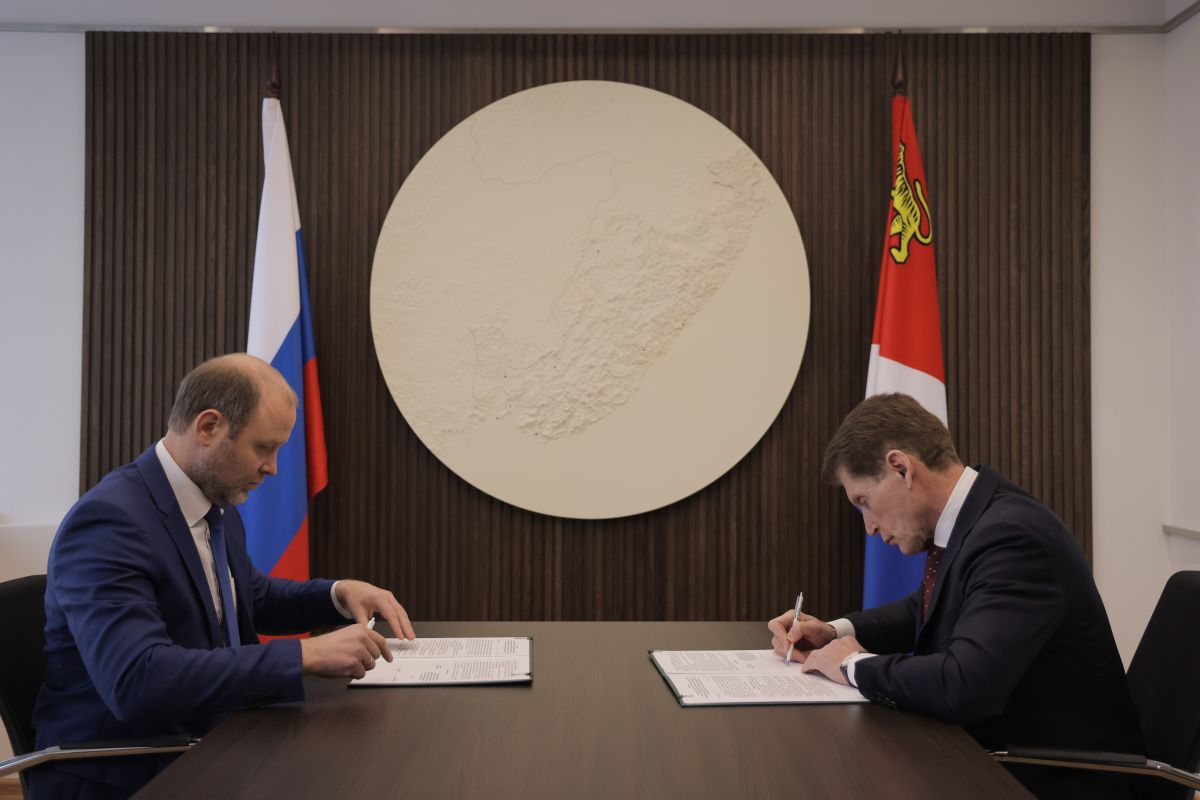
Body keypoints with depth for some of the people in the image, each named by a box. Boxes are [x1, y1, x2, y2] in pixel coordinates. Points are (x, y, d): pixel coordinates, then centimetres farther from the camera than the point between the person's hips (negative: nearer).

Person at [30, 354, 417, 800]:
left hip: (202, 751, 8)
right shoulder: (108, 520, -21)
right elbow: (136, 679, -33)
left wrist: (339, 594, 3)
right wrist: (306, 655, -32)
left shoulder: (217, 505, 4)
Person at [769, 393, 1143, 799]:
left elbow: (964, 686, -37)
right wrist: (838, 631, 3)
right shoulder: (967, 519, 2)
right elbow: (926, 610, 20)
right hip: (999, 757, 8)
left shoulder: (1009, 535, -26)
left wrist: (855, 665, -20)